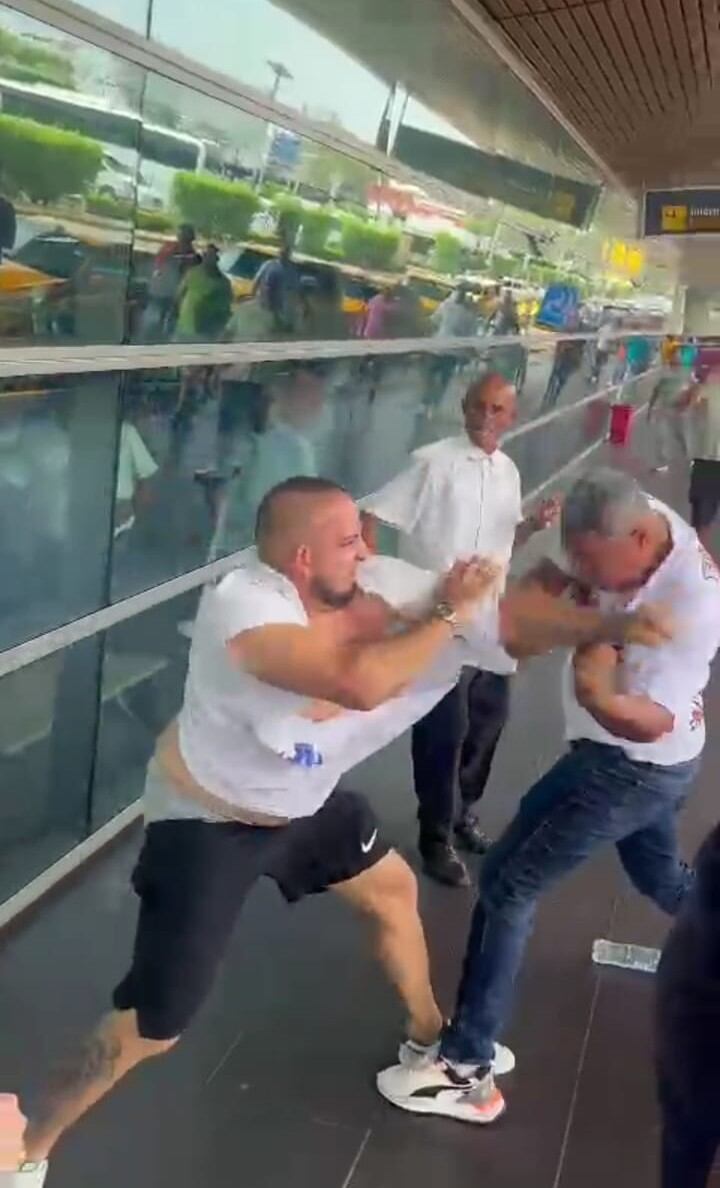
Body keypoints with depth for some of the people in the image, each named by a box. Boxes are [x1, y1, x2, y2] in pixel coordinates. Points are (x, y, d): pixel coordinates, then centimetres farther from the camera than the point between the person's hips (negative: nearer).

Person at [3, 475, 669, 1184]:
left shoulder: (378, 586, -16)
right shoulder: (242, 606, -36)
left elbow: (507, 616, -13)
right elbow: (361, 682, -48)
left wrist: (612, 626, -20)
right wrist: (446, 613, -33)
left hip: (301, 801, 8)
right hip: (208, 823, -7)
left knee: (393, 889, 24)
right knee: (152, 1028, -3)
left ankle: (428, 1039, 51)